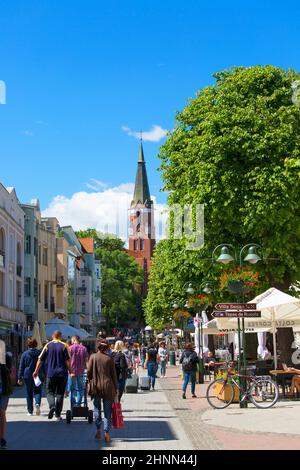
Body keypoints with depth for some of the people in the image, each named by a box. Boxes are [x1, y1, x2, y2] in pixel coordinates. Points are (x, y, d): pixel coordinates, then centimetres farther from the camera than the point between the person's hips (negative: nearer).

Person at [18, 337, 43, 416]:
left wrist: (19, 378, 4)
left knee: (29, 393, 9)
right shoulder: (40, 353, -1)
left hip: (28, 376, 0)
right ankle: (37, 403, -18)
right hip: (38, 376, 0)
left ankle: (30, 411, 10)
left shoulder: (25, 354, -3)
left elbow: (21, 367, -1)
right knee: (37, 391, 11)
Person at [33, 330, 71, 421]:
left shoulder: (48, 345, 2)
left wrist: (36, 371, 12)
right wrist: (70, 371, 2)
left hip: (51, 374, 0)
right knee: (60, 393, 9)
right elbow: (67, 361, -7)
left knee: (50, 392, 10)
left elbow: (40, 360, 3)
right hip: (62, 374, 0)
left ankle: (52, 406, -18)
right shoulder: (64, 346, -2)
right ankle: (58, 415, 11)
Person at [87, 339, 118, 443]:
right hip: (107, 386, -1)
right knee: (107, 411, 6)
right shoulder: (109, 359, -4)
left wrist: (90, 382, 13)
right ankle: (107, 433, 2)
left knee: (97, 409, 16)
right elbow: (113, 374, 0)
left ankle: (98, 430, 13)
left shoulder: (93, 357, -3)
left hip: (96, 386, 1)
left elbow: (89, 372, -2)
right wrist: (116, 389, 7)